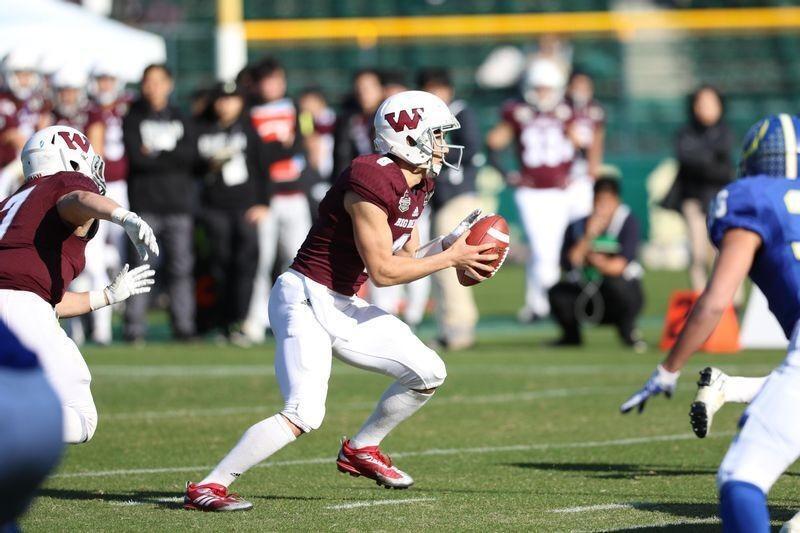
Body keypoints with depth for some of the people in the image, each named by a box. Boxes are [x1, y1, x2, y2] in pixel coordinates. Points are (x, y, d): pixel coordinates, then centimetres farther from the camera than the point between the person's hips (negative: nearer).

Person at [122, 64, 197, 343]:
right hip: (145, 202, -3)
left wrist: (156, 154, -6)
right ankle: (134, 328, -5)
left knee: (181, 267, 1)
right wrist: (173, 159, -4)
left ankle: (184, 327, 4)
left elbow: (192, 153, 0)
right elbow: (137, 157, -8)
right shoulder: (133, 118, 5)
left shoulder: (180, 118, 15)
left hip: (178, 202, 3)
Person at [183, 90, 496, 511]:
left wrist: (447, 246, -1)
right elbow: (382, 271, -21)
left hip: (342, 307, 10)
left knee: (428, 374, 10)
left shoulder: (416, 186, 8)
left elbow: (406, 259, 15)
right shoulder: (372, 183, -22)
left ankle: (361, 450, 27)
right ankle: (208, 487, -15)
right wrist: (450, 258, -14)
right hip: (306, 301, -10)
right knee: (304, 415, -22)